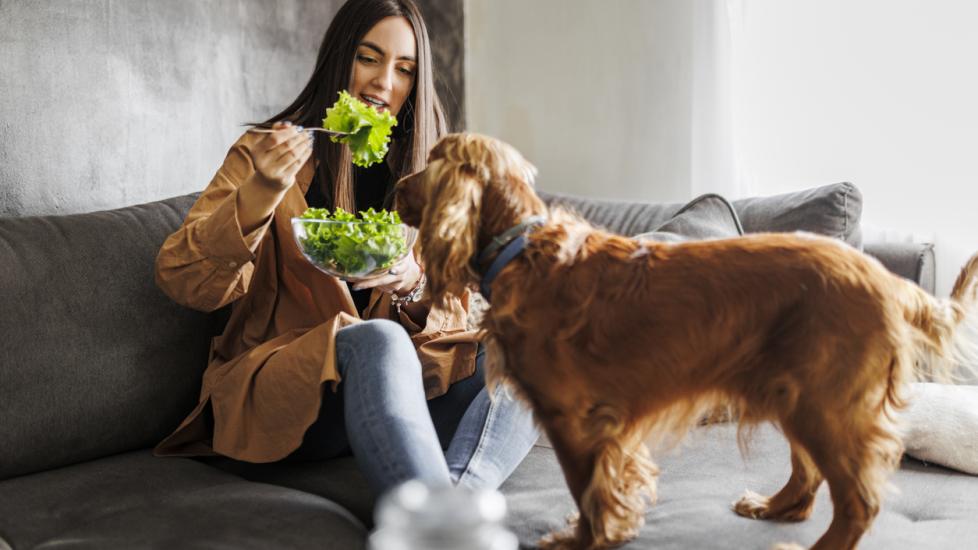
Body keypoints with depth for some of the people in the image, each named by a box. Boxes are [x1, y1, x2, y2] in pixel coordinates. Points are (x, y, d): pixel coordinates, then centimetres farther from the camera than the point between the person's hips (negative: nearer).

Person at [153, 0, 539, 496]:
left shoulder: (424, 173, 13)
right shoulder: (264, 154, 5)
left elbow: (456, 311, 7)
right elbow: (182, 282, -5)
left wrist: (411, 282, -16)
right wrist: (260, 191, -20)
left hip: (399, 381, 4)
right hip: (279, 392, -3)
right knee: (379, 341, -35)